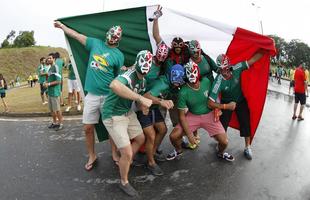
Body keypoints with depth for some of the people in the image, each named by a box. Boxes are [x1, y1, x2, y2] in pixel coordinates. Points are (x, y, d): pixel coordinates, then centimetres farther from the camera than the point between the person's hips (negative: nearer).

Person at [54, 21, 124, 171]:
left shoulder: (118, 55, 0)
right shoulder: (96, 43, 7)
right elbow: (77, 35, 17)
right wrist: (62, 26, 25)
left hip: (109, 95, -2)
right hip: (92, 95, 2)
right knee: (88, 128, 6)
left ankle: (115, 154, 26)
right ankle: (92, 156, 26)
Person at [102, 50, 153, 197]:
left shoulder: (142, 80, 1)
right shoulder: (129, 75, -29)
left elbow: (138, 99, 10)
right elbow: (114, 85, -52)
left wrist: (143, 107, -14)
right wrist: (141, 98, -49)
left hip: (127, 112, 9)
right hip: (113, 116, -9)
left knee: (140, 139, 21)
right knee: (127, 153, -6)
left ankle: (126, 163, 44)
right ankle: (124, 182, 21)